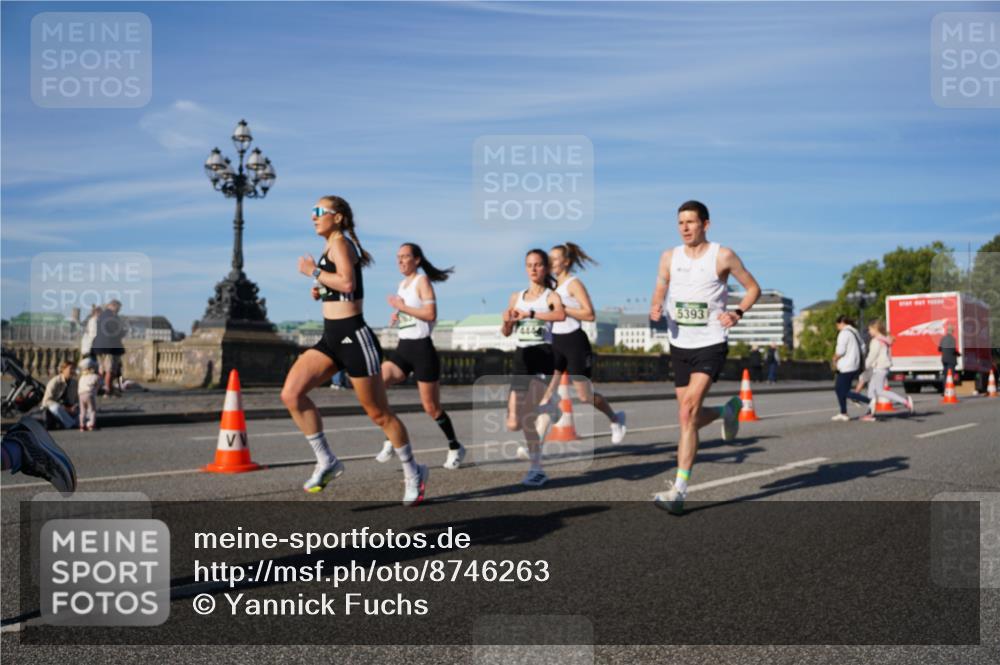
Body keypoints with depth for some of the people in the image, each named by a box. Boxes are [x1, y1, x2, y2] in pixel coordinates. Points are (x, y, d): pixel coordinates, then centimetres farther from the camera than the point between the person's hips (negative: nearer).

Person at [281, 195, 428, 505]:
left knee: (379, 413, 2)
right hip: (331, 337, 9)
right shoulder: (331, 246, 16)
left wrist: (313, 271, -17)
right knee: (291, 394, -8)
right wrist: (321, 292, 11)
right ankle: (326, 461, 3)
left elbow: (348, 283, -28)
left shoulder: (340, 242, -11)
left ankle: (413, 473, 19)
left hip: (353, 337, -9)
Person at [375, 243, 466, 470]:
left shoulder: (422, 281, -7)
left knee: (431, 407, 1)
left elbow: (430, 314, -19)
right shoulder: (402, 284, 15)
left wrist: (402, 306, -16)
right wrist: (397, 315, 9)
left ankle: (455, 448, 22)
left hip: (422, 349, -7)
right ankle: (390, 441, -9)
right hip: (403, 348, 7)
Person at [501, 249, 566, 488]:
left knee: (529, 417, -16)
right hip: (521, 357, 5)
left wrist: (529, 314, -31)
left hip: (542, 355, -5)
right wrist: (506, 321, -5)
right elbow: (506, 333, 18)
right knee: (513, 424, 2)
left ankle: (537, 469, -1)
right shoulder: (516, 297, 15)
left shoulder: (551, 296, 0)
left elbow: (561, 315, -24)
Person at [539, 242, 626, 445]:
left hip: (574, 342, -7)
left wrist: (561, 308, -23)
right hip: (557, 342, 7)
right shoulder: (553, 285, 12)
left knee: (585, 396, 5)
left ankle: (615, 419, 31)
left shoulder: (573, 284, -11)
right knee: (546, 392, -7)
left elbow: (590, 314, -20)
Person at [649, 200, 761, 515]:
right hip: (679, 345, 5)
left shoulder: (723, 256, -4)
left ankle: (679, 489, -18)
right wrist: (655, 309, -10)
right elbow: (659, 293, 14)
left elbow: (753, 288, 6)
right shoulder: (669, 257, 6)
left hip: (710, 344, -5)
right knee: (691, 418, 11)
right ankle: (727, 411, 45)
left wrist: (738, 313, -12)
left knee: (688, 412, -20)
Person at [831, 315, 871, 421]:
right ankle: (843, 414, 20)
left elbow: (840, 350, -21)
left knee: (845, 392, -7)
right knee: (838, 388, 17)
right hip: (855, 366, 10)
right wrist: (862, 363, 19)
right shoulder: (854, 332, 16)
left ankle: (871, 401, -15)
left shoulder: (844, 333, -14)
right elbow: (862, 347, 18)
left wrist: (835, 359, -3)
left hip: (847, 367, -10)